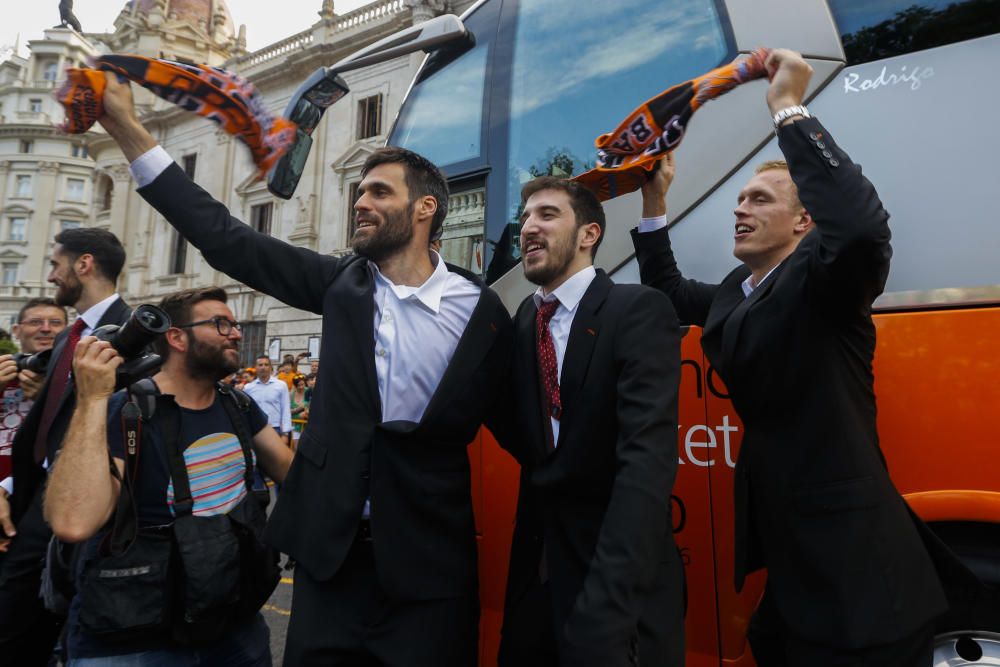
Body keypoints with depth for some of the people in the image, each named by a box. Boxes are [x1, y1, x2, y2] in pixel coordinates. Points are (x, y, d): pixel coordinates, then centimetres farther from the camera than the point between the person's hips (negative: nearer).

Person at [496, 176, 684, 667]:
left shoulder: (639, 310, -14)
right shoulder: (523, 320, 5)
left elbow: (647, 459, -25)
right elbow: (525, 441, 6)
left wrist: (602, 609, -32)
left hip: (620, 582, -5)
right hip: (537, 567, 6)